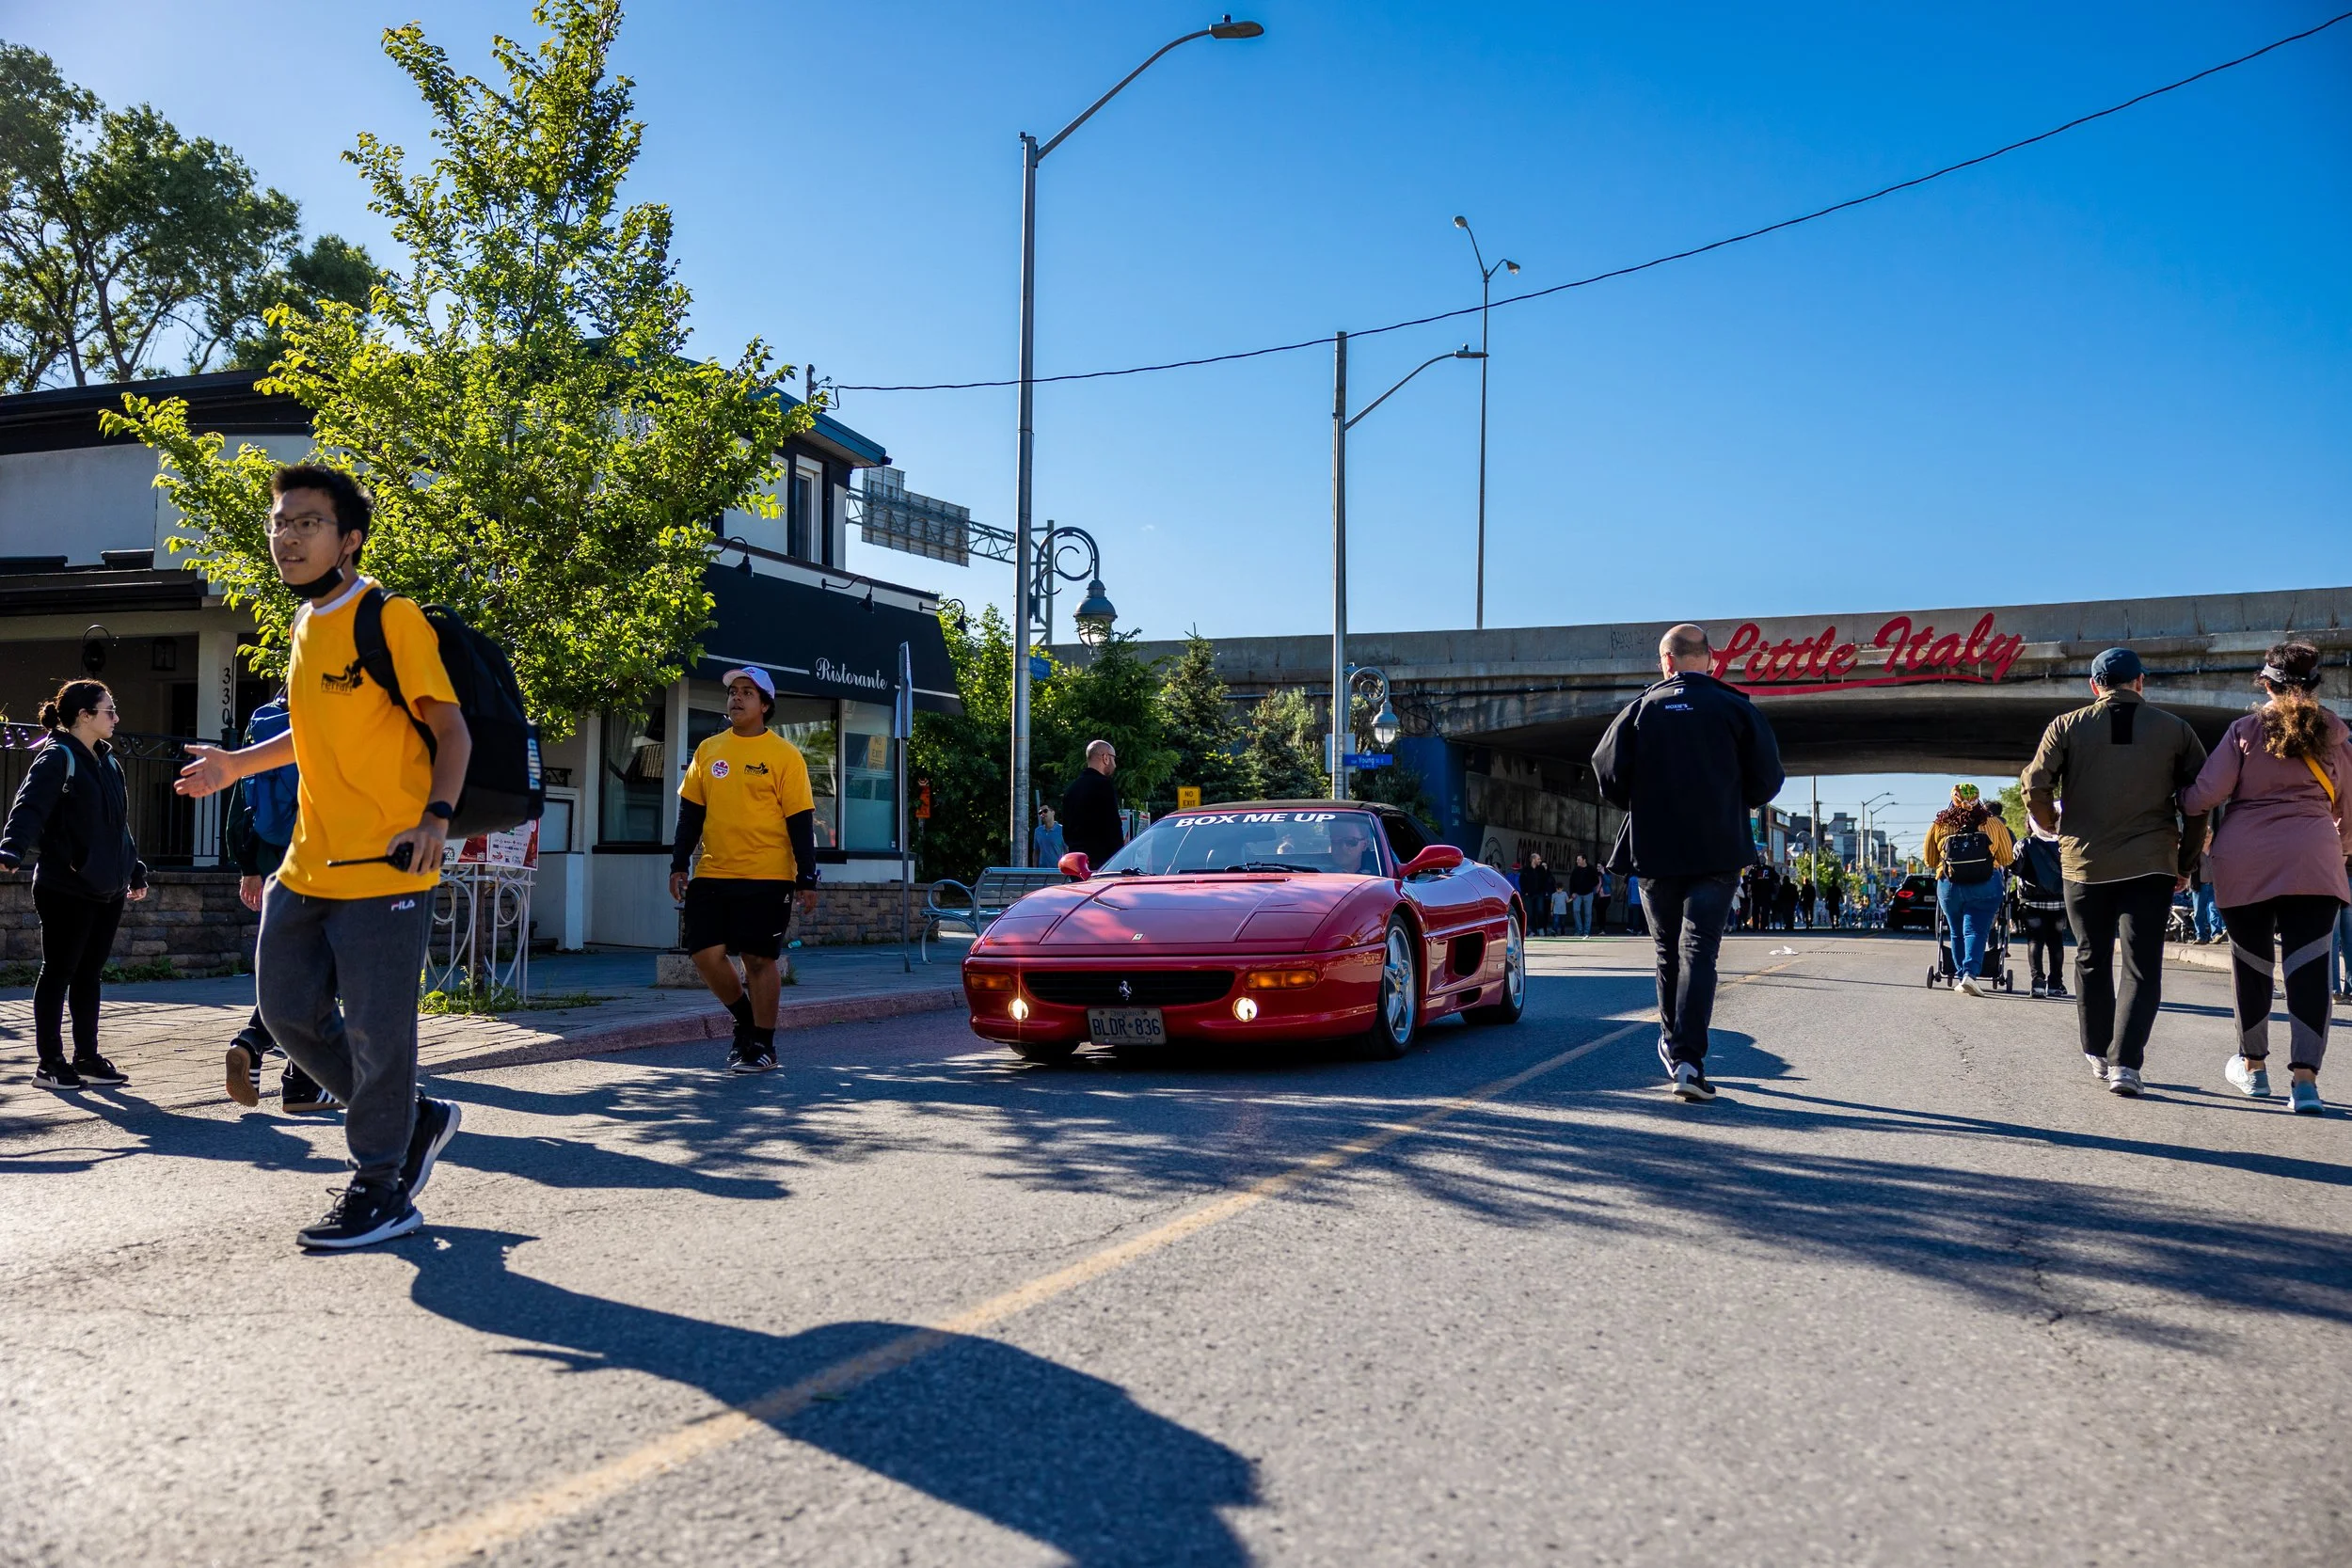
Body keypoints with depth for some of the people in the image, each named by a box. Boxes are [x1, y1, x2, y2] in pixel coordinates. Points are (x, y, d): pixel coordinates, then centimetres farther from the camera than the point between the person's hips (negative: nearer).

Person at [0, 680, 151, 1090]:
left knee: (89, 974, 12)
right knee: (58, 972, 1)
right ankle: (48, 1063, 9)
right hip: (66, 889, -8)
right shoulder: (58, 757, -10)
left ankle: (87, 1058, 19)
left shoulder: (107, 761, 15)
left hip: (107, 889, 8)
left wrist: (135, 871, 26)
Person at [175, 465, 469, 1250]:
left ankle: (380, 1192, 12)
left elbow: (450, 728, -11)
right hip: (307, 867, 9)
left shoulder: (391, 619, -11)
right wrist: (238, 765, 25)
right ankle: (413, 1119, 30)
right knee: (290, 1012, 13)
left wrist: (436, 815, -22)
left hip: (382, 868, -9)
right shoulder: (306, 625, 14)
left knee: (375, 1033, -3)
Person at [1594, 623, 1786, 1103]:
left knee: (1668, 951, 15)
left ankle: (1673, 1044, 28)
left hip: (1654, 852, 1)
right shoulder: (1736, 708, 0)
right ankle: (1689, 1060, -15)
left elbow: (1608, 773, -5)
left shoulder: (1640, 709, 1)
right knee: (1699, 952, -5)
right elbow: (1767, 780, -1)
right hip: (1718, 852, -1)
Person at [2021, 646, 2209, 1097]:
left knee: (2092, 961, 16)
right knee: (2142, 966, 1)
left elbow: (2034, 785, -7)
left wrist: (2054, 827, 11)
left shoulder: (2067, 727, 0)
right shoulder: (2175, 729, 3)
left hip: (2085, 862, 1)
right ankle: (2125, 1062, -12)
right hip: (2151, 864, -1)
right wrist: (2186, 864, 10)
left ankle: (2097, 1055, 23)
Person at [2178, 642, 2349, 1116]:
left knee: (2251, 963, 10)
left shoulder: (2246, 730, -1)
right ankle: (2304, 1076, -12)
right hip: (2314, 862, 1)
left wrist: (2180, 805, 15)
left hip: (2245, 862, -1)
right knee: (2308, 966, -3)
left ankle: (2252, 1066, 23)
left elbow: (2207, 793, -7)